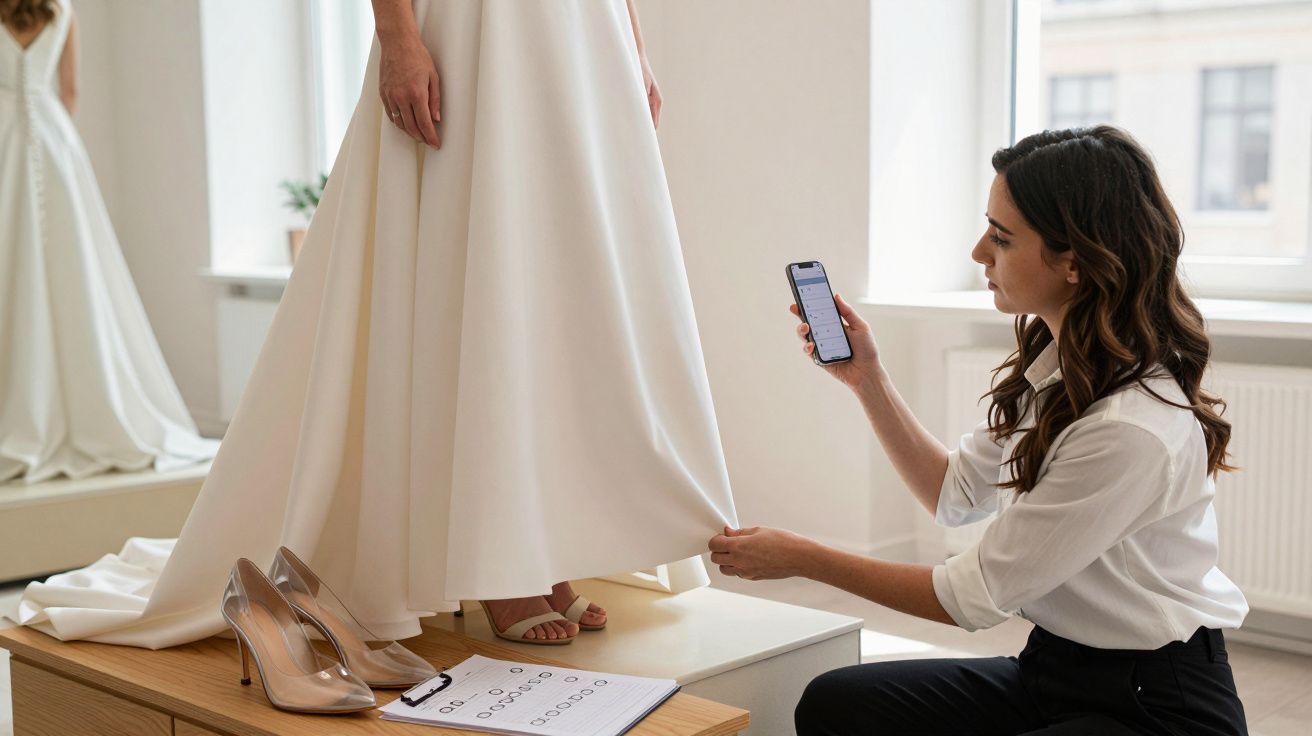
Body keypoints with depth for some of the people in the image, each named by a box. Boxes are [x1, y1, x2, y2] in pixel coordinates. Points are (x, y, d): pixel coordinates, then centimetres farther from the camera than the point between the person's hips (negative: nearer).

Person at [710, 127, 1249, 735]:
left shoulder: (1133, 428, -27)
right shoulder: (1053, 360, 0)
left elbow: (975, 598, -19)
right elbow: (955, 494, 13)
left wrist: (802, 559, -11)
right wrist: (866, 377, 4)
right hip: (1054, 664, 8)